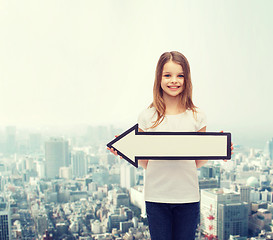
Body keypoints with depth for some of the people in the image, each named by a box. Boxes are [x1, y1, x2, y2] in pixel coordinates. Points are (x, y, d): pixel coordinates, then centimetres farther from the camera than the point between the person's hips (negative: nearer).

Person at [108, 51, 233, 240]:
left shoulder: (197, 117, 3)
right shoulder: (147, 116, 0)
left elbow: (198, 162, 7)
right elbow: (144, 163, 4)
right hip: (156, 197, 0)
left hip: (188, 197, 1)